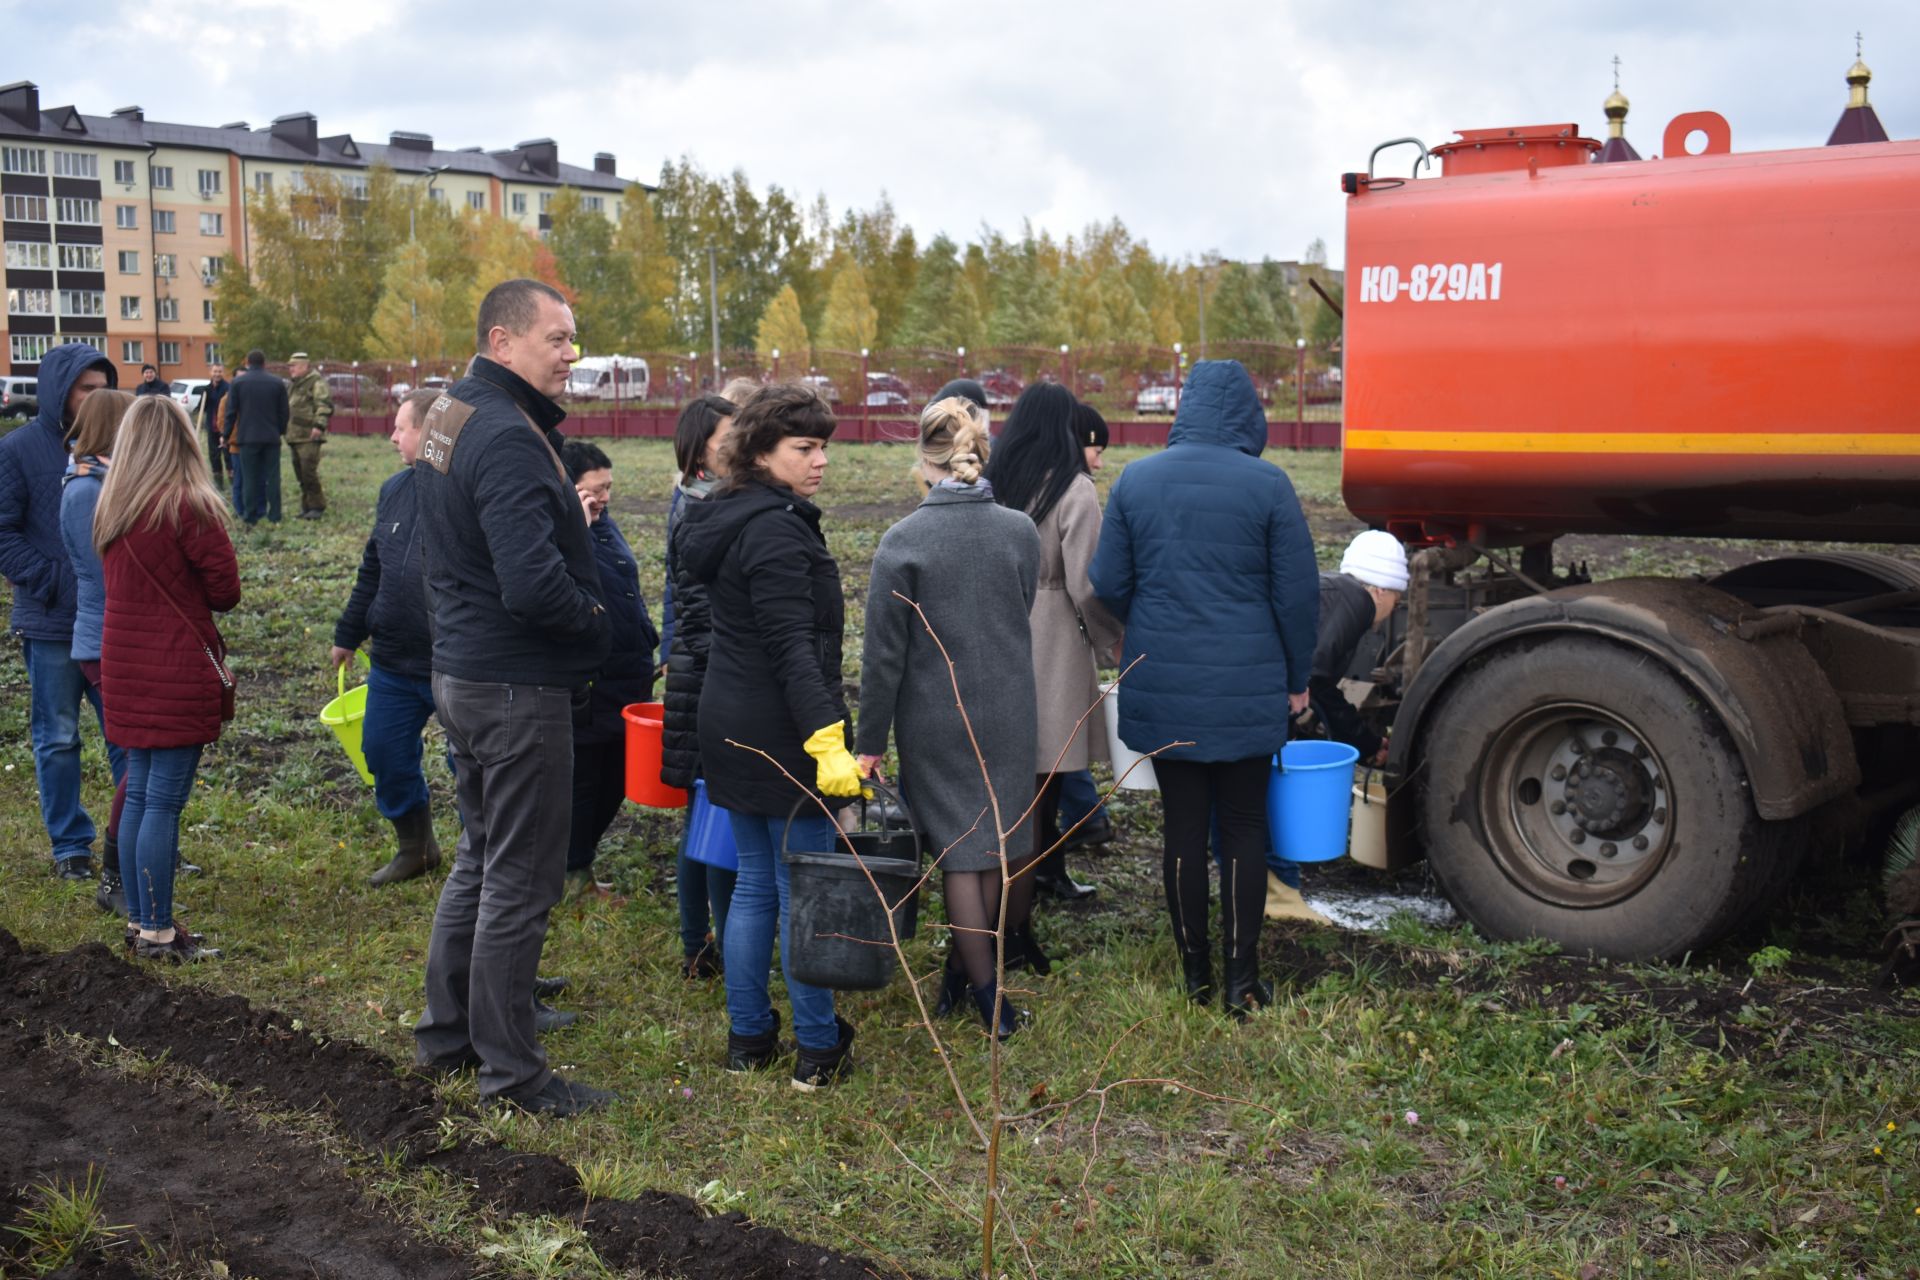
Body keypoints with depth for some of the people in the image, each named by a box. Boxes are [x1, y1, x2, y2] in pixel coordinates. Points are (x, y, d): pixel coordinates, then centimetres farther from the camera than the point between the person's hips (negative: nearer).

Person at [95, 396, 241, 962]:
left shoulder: (113, 507, 8)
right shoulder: (189, 506, -13)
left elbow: (122, 582, 16)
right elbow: (226, 591, -9)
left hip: (126, 669, 7)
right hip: (178, 674, -7)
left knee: (138, 796, 14)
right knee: (165, 802, -2)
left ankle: (140, 921, 22)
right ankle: (158, 933, 3)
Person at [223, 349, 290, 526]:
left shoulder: (237, 382, -1)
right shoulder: (277, 383, 4)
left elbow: (230, 412, -1)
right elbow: (284, 412, 6)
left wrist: (226, 435, 7)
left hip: (248, 438, -1)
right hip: (272, 437, 1)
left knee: (249, 478, 3)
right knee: (272, 478, 5)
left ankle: (250, 518, 2)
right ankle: (274, 517, 3)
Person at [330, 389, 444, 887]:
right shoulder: (394, 490, 9)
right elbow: (372, 570, 18)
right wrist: (348, 634, 22)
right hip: (393, 660, 8)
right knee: (383, 752, 15)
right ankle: (415, 848, 35)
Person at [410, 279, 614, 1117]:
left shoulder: (449, 416, 11)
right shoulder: (507, 438, -22)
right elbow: (533, 583, -30)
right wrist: (593, 620, -13)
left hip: (461, 670, 10)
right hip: (517, 687, -10)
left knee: (481, 856, 22)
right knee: (521, 879, 0)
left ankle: (447, 1032, 34)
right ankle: (510, 1070, 11)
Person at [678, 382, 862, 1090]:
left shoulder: (723, 519, 13)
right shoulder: (775, 529, -17)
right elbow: (791, 647, -25)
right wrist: (827, 738, -28)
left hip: (732, 730, 10)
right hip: (781, 734, -10)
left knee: (755, 884, 15)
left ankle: (748, 1036, 22)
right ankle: (818, 1049, 8)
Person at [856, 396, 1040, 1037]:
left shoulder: (902, 541, -13)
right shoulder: (1021, 531, -4)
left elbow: (884, 653, -11)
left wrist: (870, 741, -3)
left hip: (934, 718, -3)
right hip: (1008, 713, 3)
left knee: (958, 853, 7)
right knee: (992, 845, 15)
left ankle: (989, 994, 11)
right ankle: (963, 970, 28)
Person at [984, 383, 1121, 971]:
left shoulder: (991, 483, 4)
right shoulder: (1074, 490, -10)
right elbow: (1085, 587, -14)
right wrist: (1114, 636, 1)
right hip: (1050, 650, -5)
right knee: (1037, 786, 1)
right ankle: (1016, 929, 4)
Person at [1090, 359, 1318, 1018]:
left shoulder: (1135, 480, 0)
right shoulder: (1268, 484, -8)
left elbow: (1109, 585, 3)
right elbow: (1296, 594, -5)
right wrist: (1296, 679, 8)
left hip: (1162, 688, 2)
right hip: (1247, 690, -2)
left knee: (1183, 828, 11)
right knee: (1244, 827, 10)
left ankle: (1195, 973, 21)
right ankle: (1242, 978, 12)